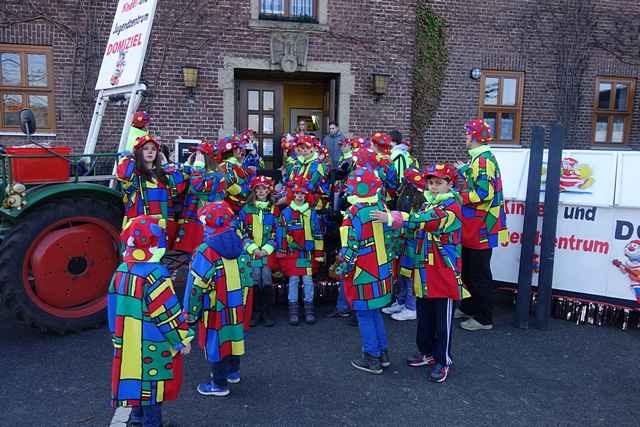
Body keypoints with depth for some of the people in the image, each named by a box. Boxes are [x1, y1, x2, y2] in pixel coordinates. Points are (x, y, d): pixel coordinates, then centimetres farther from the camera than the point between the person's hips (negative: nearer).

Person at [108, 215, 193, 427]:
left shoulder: (121, 271, 0)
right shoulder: (154, 274, -24)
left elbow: (116, 307, 11)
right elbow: (168, 313, -20)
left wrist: (118, 335, 23)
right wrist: (182, 339, -9)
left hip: (128, 343, 8)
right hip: (153, 346, -8)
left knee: (137, 379, 22)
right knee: (152, 386, 6)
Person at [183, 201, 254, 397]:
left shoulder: (206, 251, -23)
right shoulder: (238, 244, -1)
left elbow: (196, 285, -19)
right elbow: (247, 276, 7)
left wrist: (190, 310, -8)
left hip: (215, 309, -7)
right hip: (236, 305, 7)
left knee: (215, 342, 7)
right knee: (232, 336, 22)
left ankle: (219, 384, 19)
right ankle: (233, 371, 40)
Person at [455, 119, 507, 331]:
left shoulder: (483, 160, -20)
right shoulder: (480, 158, 13)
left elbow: (483, 193, -27)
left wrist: (458, 196, -18)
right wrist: (465, 171, 13)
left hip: (481, 229, -10)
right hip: (475, 228, 10)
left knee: (479, 274, 0)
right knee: (468, 270, 20)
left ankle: (483, 318, 11)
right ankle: (469, 307, 34)